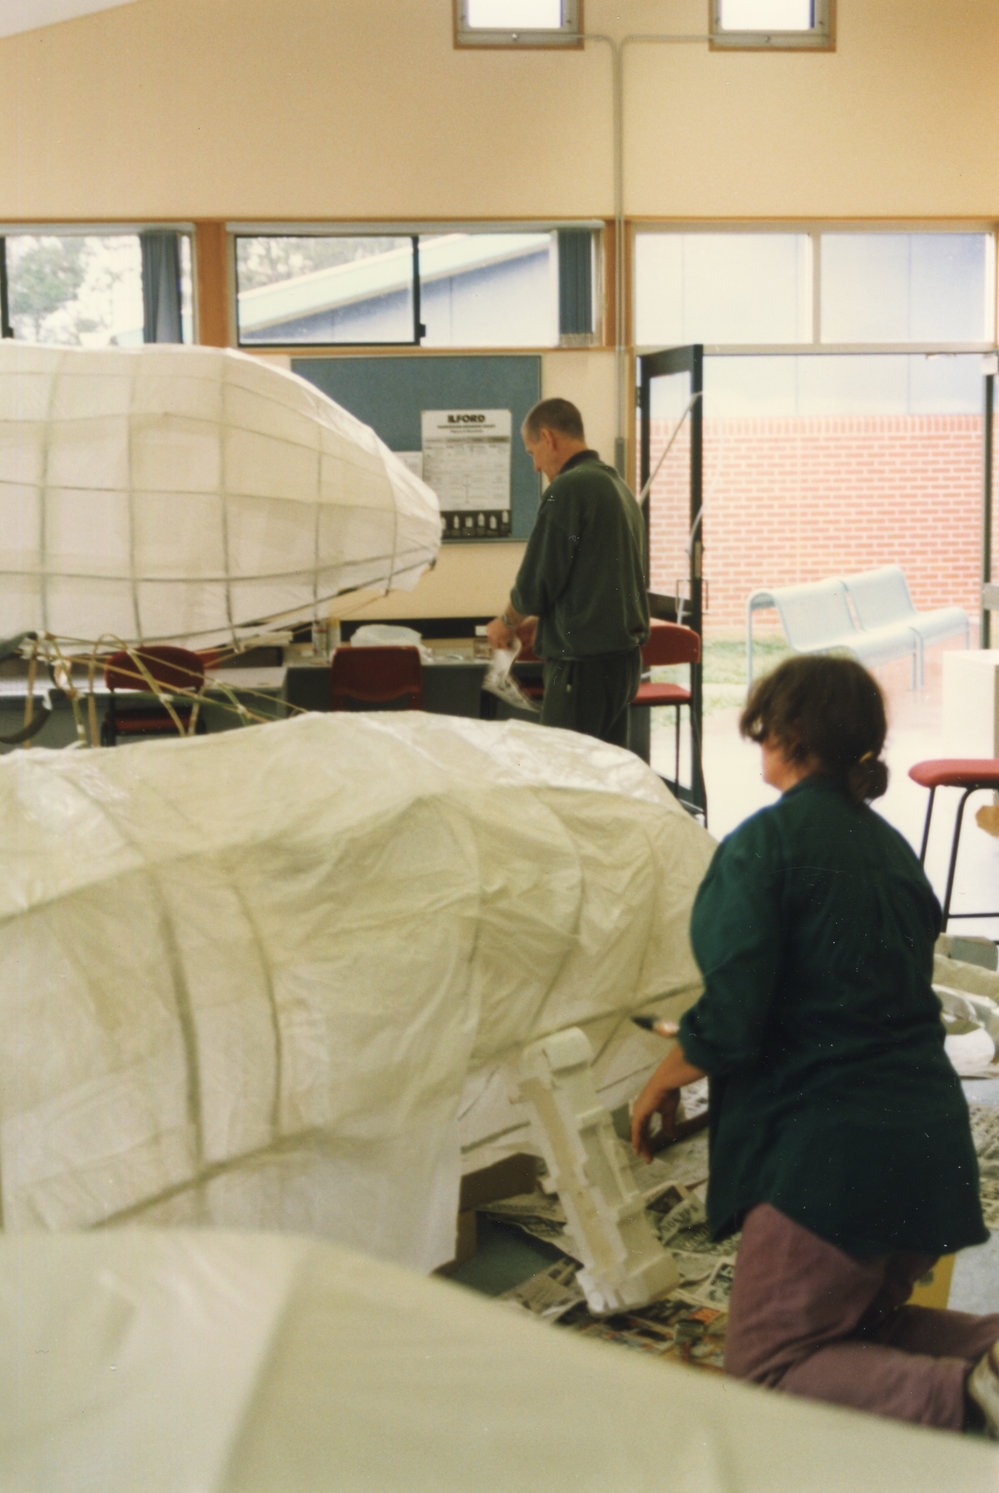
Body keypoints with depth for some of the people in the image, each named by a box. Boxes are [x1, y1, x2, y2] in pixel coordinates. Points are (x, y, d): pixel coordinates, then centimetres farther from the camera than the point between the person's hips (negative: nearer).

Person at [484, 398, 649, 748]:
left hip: (584, 660, -9)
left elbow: (537, 580, -13)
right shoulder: (619, 486, 16)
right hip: (626, 654, 9)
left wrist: (508, 623, 6)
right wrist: (541, 623, 23)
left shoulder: (567, 490, -13)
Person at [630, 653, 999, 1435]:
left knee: (764, 1365, 4)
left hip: (831, 1147, -8)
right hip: (935, 1138, 8)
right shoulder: (892, 847, 14)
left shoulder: (763, 844, -11)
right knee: (866, 1325, 27)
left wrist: (660, 1085, 3)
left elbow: (729, 1024, -17)